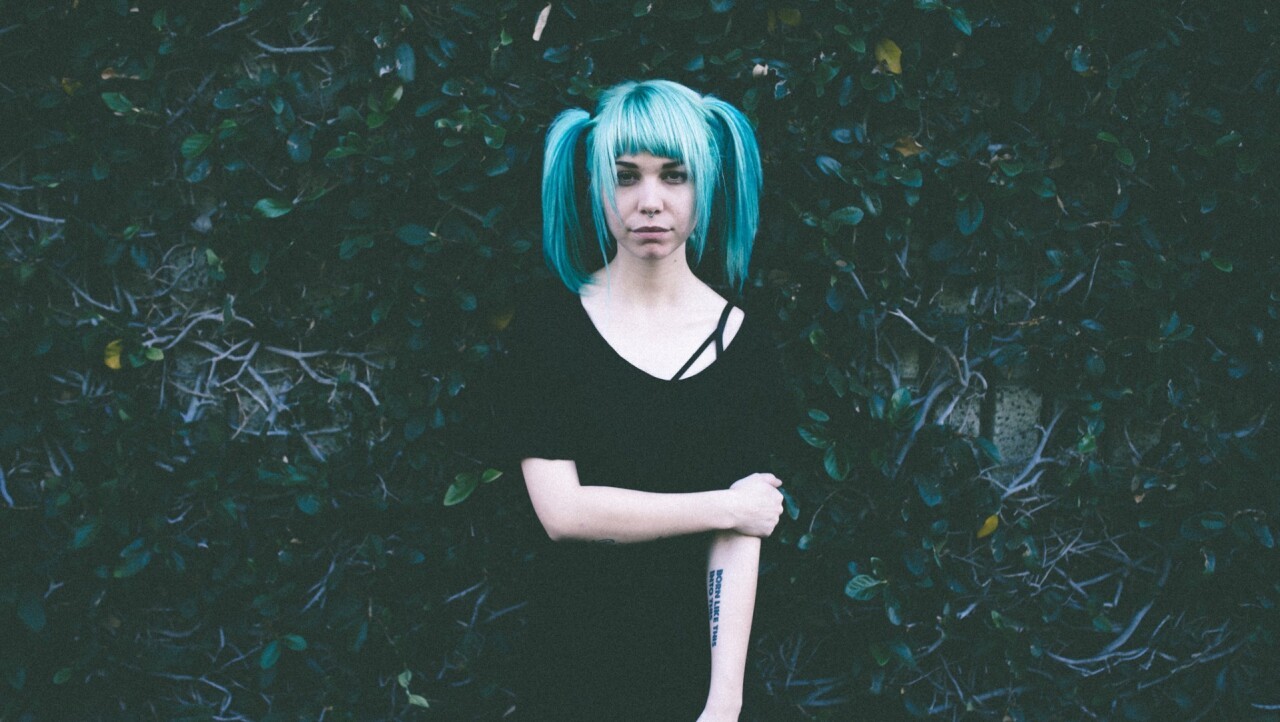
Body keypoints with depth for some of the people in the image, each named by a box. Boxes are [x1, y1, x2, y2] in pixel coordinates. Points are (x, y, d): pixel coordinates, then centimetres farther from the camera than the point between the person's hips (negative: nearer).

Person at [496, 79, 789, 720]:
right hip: (573, 659, 0)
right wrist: (725, 505, -13)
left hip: (693, 660, 1)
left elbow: (738, 539, -11)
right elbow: (561, 511, -14)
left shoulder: (745, 347, -4)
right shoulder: (548, 323, -6)